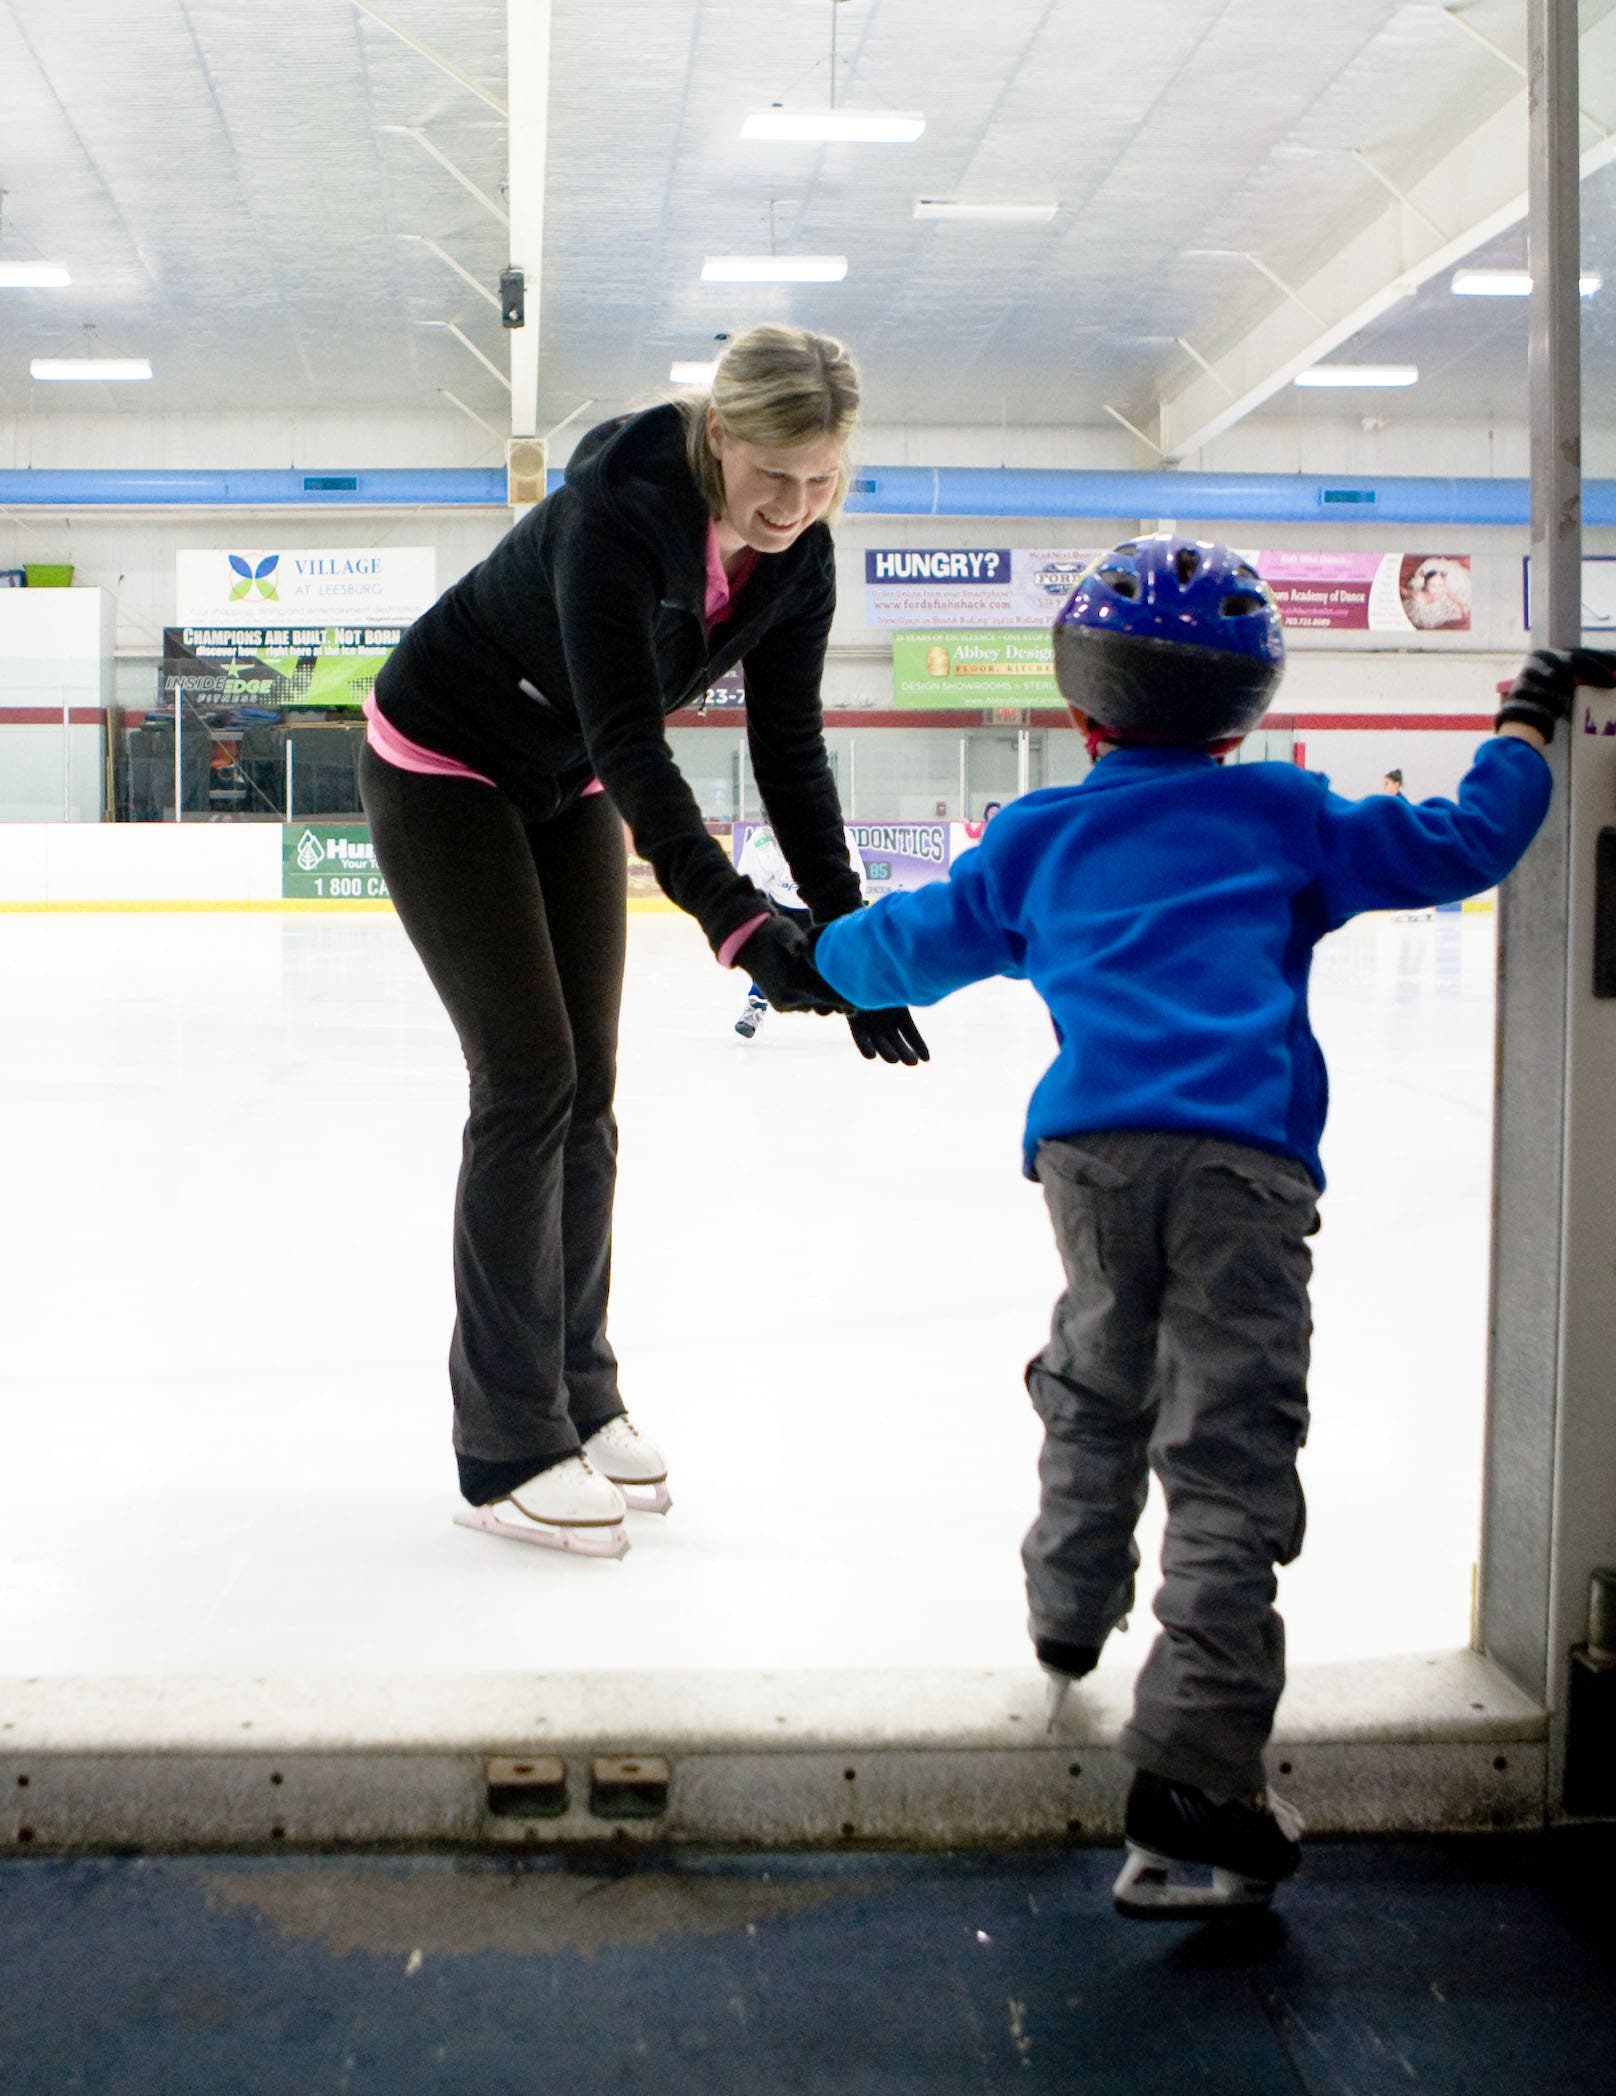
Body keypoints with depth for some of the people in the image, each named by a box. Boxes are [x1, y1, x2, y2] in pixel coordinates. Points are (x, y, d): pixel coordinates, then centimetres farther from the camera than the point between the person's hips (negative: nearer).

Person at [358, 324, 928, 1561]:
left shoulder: (796, 557, -13)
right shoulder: (617, 509, -34)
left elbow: (789, 747, -12)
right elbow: (628, 741, -38)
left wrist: (848, 933, -19)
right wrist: (735, 919, -46)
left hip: (567, 785, 7)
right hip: (442, 767, -7)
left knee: (588, 1087, 5)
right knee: (529, 1080, -11)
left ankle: (580, 1398, 18)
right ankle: (507, 1453, -3)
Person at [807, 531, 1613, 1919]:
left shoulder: (1037, 839, 21)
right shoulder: (1285, 816, 17)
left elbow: (914, 946, 29)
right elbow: (1456, 850, 19)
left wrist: (814, 951, 50)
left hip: (1091, 1151, 2)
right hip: (1246, 1158, -2)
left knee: (1095, 1392, 26)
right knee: (1226, 1452, -6)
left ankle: (1069, 1621, 46)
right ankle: (1192, 1776, -12)